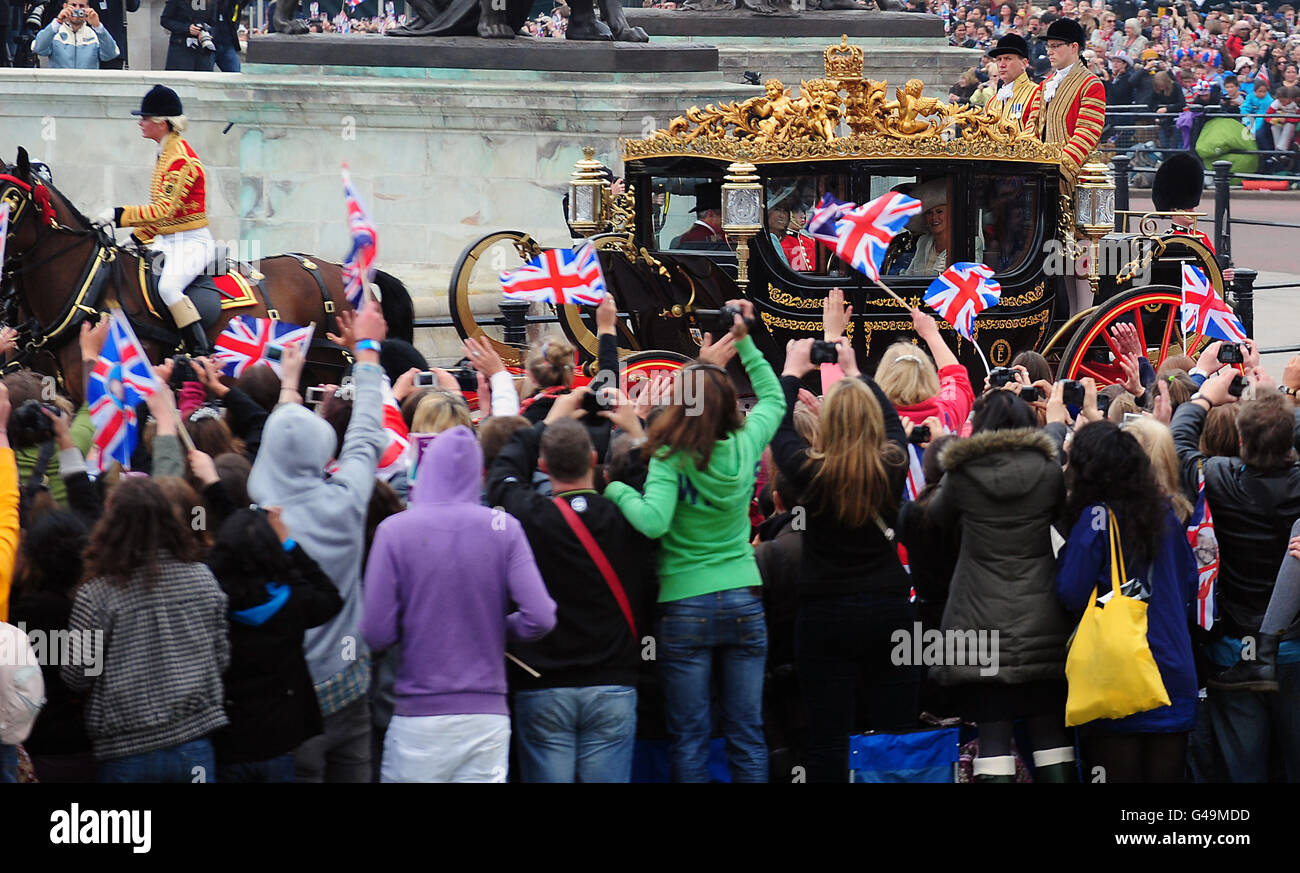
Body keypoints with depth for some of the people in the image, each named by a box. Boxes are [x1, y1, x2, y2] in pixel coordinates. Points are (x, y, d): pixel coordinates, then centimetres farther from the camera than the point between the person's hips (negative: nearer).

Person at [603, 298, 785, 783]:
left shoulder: (670, 460, -15)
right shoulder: (744, 447, -1)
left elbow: (653, 521, -28)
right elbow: (773, 398, 18)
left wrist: (616, 489, -13)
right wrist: (745, 342, 20)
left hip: (685, 609, -3)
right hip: (743, 601, 4)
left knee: (690, 740, 3)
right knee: (747, 734, 8)